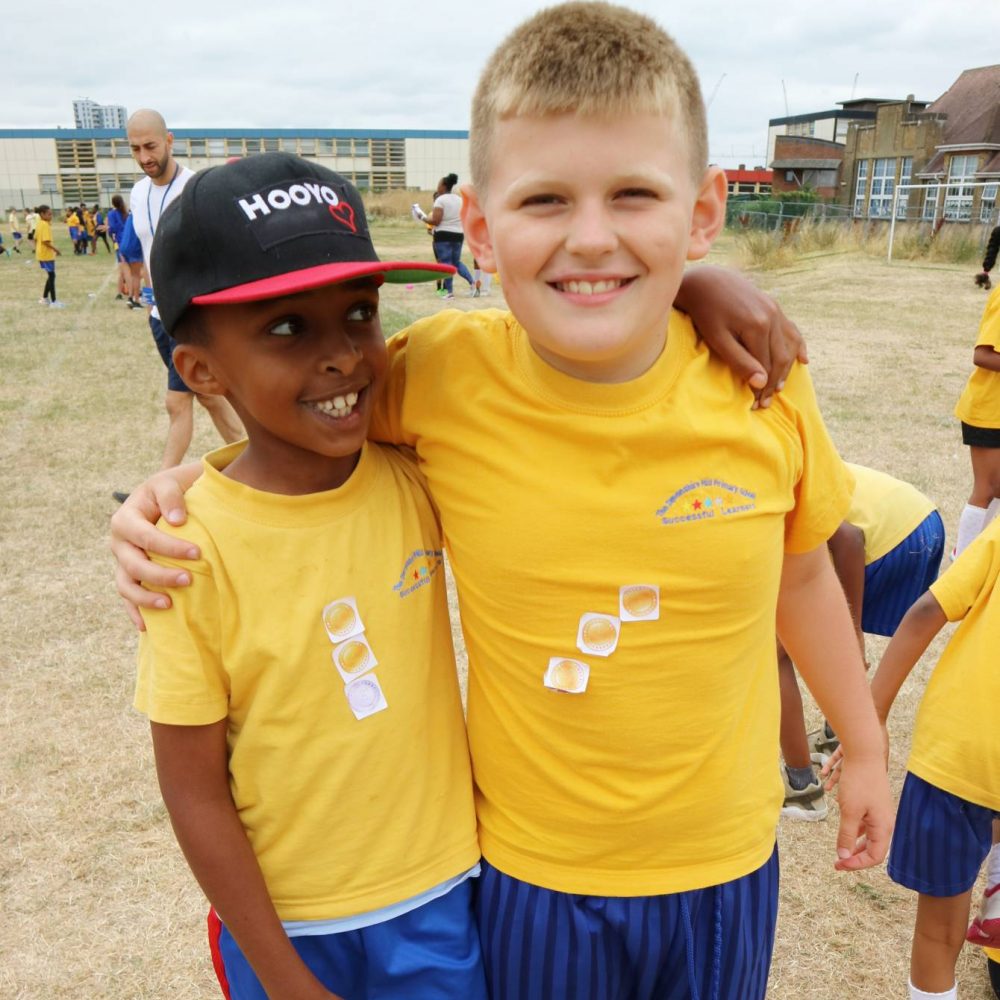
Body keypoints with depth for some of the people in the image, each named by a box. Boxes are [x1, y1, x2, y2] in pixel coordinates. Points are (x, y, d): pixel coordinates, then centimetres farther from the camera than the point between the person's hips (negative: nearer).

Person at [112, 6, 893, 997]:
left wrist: (864, 746, 14)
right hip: (531, 873, -1)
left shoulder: (762, 386, -17)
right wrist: (175, 490, -17)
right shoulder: (441, 375, -21)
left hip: (724, 864, 2)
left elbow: (802, 576, 1)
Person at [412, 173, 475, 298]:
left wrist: (423, 218, -3)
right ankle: (472, 282, 6)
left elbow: (435, 221, -16)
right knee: (457, 262, 19)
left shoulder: (440, 200, -11)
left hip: (443, 235, -7)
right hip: (458, 235, 7)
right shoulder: (460, 199, 11)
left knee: (446, 263, 0)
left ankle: (450, 291, 1)